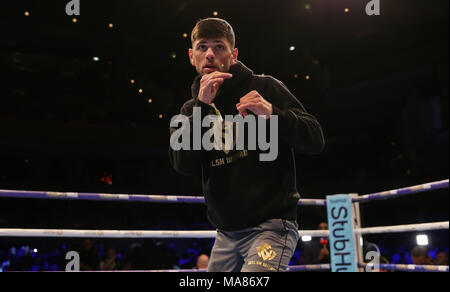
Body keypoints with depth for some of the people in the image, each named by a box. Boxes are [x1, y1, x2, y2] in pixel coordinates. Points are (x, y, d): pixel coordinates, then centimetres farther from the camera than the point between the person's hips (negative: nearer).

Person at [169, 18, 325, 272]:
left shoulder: (264, 88, 0)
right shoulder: (190, 111, 11)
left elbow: (315, 141, -5)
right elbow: (183, 164, -6)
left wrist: (272, 113, -21)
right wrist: (203, 107, -14)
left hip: (272, 225, -5)